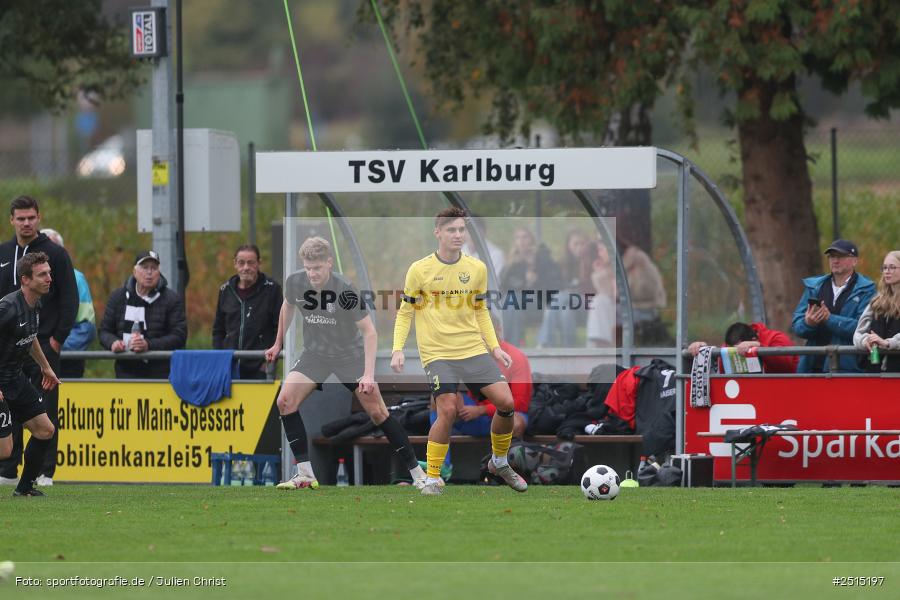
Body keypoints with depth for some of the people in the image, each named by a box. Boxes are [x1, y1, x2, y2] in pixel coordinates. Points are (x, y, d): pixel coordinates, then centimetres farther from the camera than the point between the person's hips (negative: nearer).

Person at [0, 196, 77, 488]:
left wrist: (58, 338, -8)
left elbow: (69, 299, -2)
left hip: (44, 344, -4)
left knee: (45, 409, -4)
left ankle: (45, 471, -2)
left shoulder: (55, 254, -1)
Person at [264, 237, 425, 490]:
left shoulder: (345, 290, -26)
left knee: (377, 412, -7)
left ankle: (417, 471, 4)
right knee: (285, 401, -15)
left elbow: (369, 331, -21)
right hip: (314, 353, 4)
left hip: (351, 355, -4)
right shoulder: (294, 283, -14)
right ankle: (305, 473, -11)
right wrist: (279, 343, 18)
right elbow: (287, 307, 11)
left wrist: (369, 374, -27)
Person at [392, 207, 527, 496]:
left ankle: (500, 462, 18)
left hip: (474, 349, 4)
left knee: (506, 401, -7)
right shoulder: (419, 270, -4)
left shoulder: (477, 268, 6)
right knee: (448, 410, -20)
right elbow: (405, 312, 3)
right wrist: (398, 349, -7)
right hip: (437, 353, -4)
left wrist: (494, 346, 10)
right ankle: (432, 479, -7)